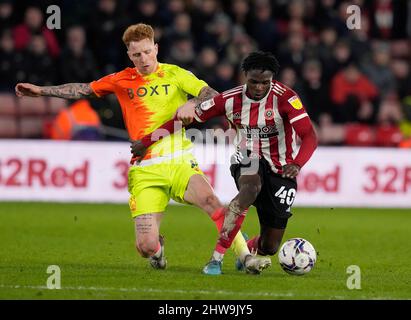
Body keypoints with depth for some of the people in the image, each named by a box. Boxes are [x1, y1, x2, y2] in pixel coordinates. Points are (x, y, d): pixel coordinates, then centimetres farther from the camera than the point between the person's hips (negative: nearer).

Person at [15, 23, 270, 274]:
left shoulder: (173, 74, 7)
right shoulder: (122, 81, 13)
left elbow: (213, 96, 1)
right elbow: (84, 90, 25)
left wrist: (193, 104, -20)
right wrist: (42, 91, 26)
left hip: (179, 161, -1)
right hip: (145, 170, 1)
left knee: (211, 201, -31)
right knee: (146, 247, -10)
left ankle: (246, 257, -25)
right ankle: (158, 248, 27)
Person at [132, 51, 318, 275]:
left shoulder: (285, 98, -18)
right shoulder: (230, 100, -10)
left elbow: (309, 136, -24)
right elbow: (187, 116, -1)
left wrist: (296, 164, -45)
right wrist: (146, 141, -1)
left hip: (281, 170, 0)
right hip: (247, 162, 0)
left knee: (269, 247, 1)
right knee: (250, 189, -39)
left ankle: (247, 250, 42)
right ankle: (216, 258, -35)